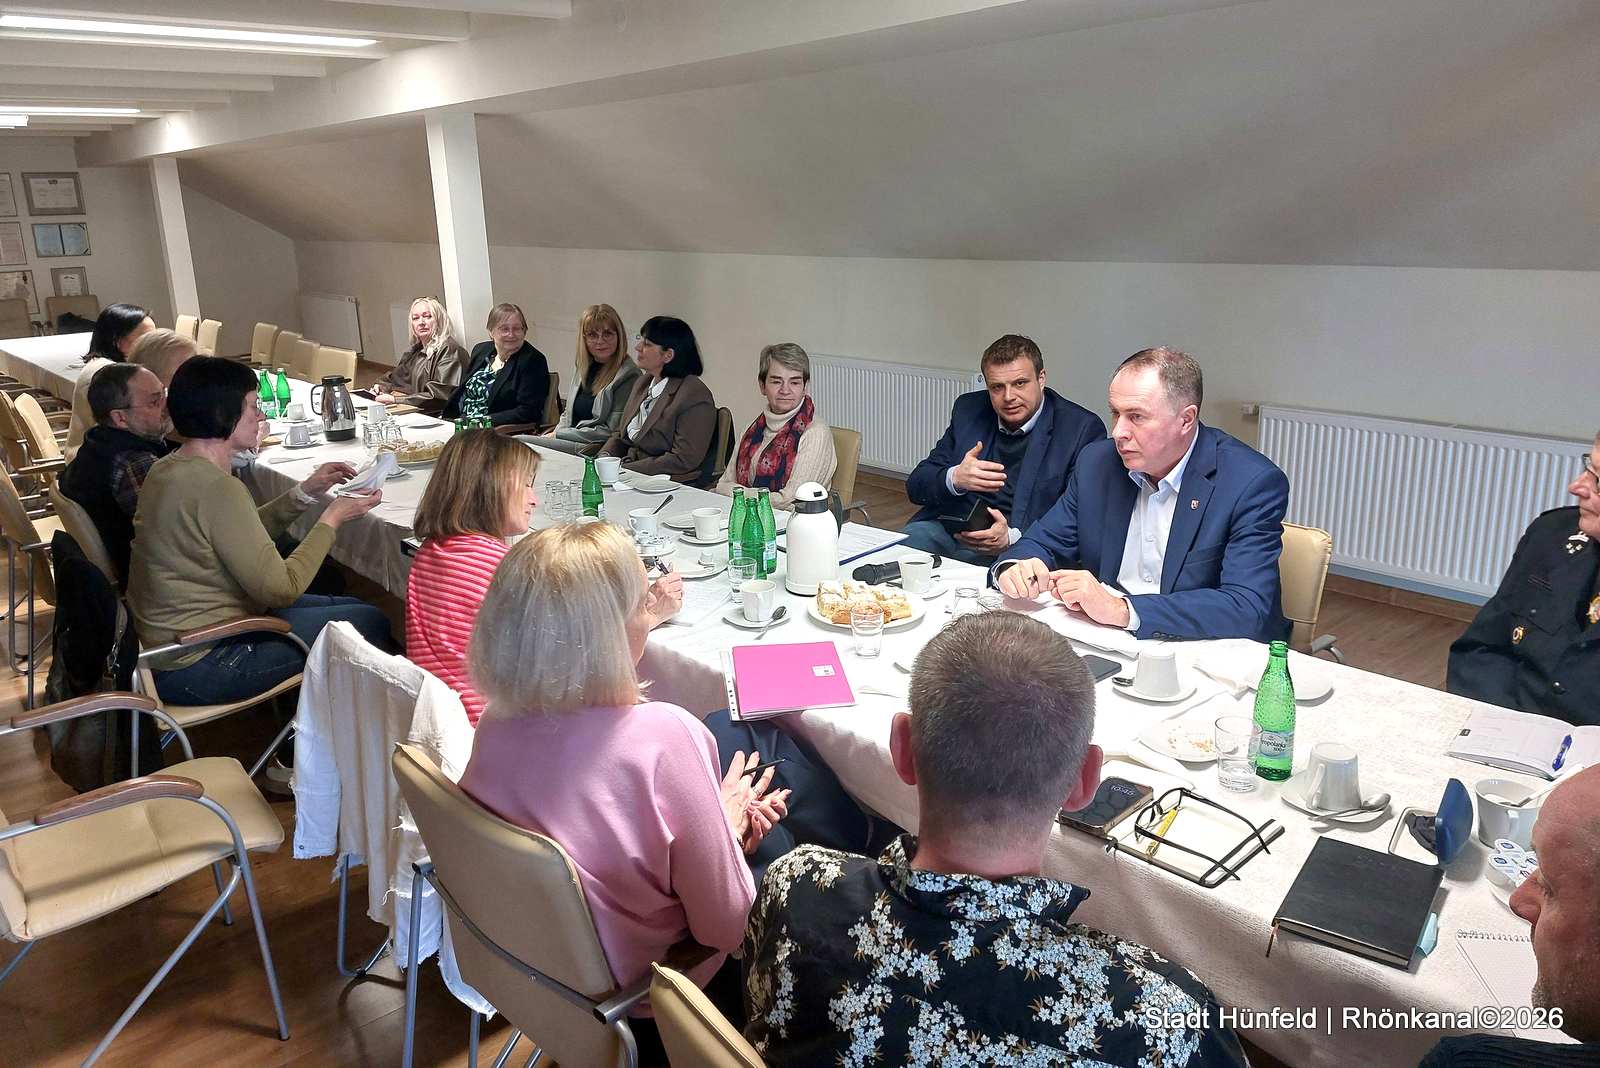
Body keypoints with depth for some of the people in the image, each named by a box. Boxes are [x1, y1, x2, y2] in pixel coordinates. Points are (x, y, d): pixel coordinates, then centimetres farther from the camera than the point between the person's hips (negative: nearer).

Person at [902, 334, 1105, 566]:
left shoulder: (1083, 429, -4)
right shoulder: (968, 410, 11)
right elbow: (916, 487, 9)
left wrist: (1012, 537, -24)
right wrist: (954, 479, -15)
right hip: (948, 528, 3)